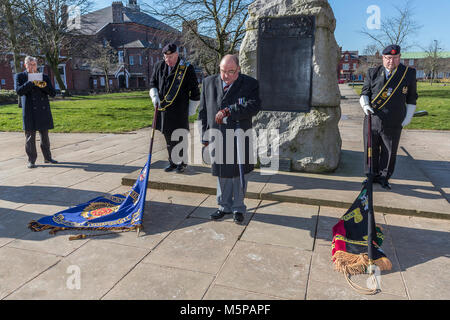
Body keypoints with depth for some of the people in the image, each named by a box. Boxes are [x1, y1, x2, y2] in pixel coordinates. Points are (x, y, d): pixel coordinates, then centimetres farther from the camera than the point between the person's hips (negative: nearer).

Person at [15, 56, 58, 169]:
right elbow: (19, 91, -9)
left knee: (45, 136, 9)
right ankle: (31, 160, 7)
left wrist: (44, 86, -13)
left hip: (44, 111, 2)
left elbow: (53, 93, 5)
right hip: (29, 112, -2)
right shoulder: (20, 76, 6)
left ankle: (47, 157, 20)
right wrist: (31, 82, -17)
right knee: (30, 136, 0)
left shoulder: (44, 77, 13)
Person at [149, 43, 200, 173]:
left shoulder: (187, 68, -6)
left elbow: (195, 91, -2)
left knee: (181, 137, 0)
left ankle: (182, 162, 15)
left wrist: (191, 110, -1)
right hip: (164, 109, 5)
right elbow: (153, 83, 19)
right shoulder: (159, 66, 7)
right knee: (168, 138, 11)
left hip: (180, 110, -4)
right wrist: (154, 96, 0)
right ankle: (173, 162, 23)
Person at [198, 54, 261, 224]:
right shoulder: (209, 83, 6)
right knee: (222, 173, 13)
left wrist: (228, 111, -24)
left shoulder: (250, 84, -4)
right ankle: (224, 206, 30)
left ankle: (238, 208, 25)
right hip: (217, 137, 3)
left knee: (238, 174, 8)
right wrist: (205, 135, 5)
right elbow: (203, 110, 9)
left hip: (240, 137, -2)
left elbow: (254, 106, -19)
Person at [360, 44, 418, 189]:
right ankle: (372, 176, 24)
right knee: (371, 150, 8)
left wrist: (408, 117, 5)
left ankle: (384, 177, 23)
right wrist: (365, 105, -12)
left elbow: (411, 98, 11)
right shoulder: (372, 73, 6)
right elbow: (364, 93, 9)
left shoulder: (409, 73, 6)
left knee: (389, 153, 7)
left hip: (393, 124, 0)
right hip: (372, 120, 1)